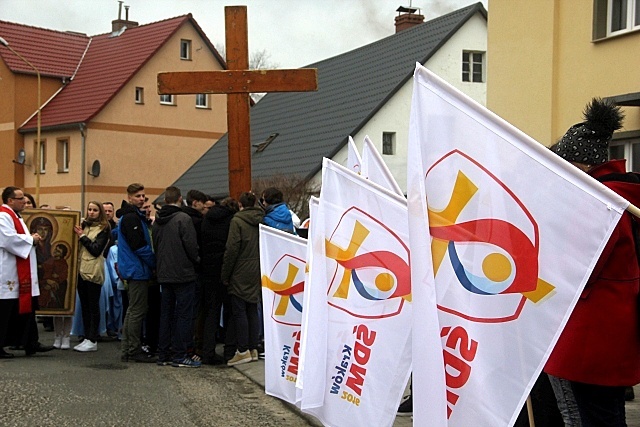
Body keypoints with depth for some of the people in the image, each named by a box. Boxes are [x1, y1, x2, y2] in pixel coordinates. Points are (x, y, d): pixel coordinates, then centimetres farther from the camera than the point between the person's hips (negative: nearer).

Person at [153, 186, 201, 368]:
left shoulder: (157, 221, 9)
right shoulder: (183, 219, -13)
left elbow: (155, 246, 15)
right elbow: (191, 245, -16)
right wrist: (197, 260, 2)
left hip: (164, 274, 7)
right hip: (183, 274, -7)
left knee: (166, 313, 12)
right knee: (184, 314, -2)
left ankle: (164, 354, 15)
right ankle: (179, 355, -2)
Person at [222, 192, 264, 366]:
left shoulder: (237, 221, -10)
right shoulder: (261, 220, 7)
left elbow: (232, 249, -13)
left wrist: (225, 275, -6)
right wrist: (262, 269, 14)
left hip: (241, 274, -6)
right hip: (257, 273, 6)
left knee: (238, 311, -1)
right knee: (252, 309, 12)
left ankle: (243, 350, -2)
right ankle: (253, 349, 15)